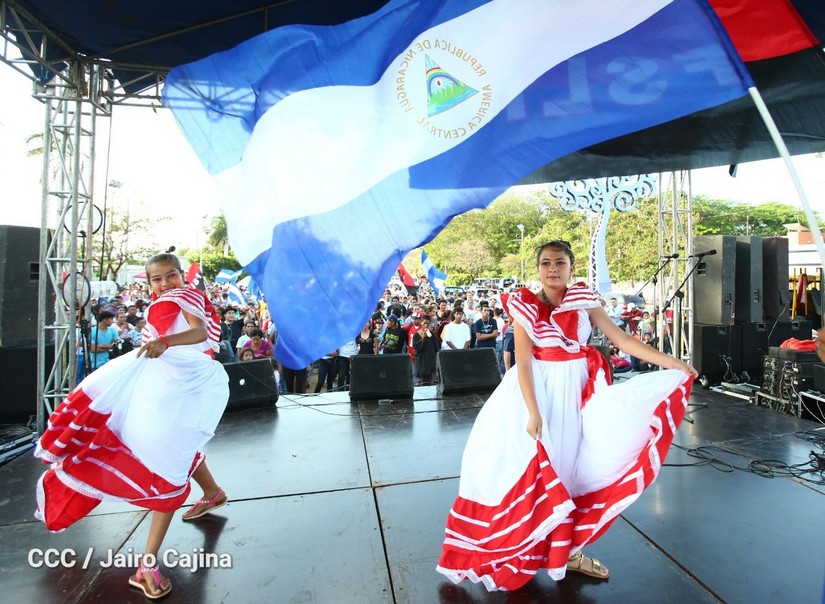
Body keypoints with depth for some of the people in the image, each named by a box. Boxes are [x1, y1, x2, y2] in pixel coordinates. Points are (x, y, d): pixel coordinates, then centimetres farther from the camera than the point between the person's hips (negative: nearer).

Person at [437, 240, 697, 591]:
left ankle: (567, 550, 27)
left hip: (574, 390, 3)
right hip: (538, 390, -3)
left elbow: (622, 340, 0)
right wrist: (533, 412, -20)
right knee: (535, 464, 2)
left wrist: (674, 364, -4)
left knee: (568, 466, 11)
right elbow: (523, 364, -13)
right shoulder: (525, 307, -8)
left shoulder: (583, 300, 1)